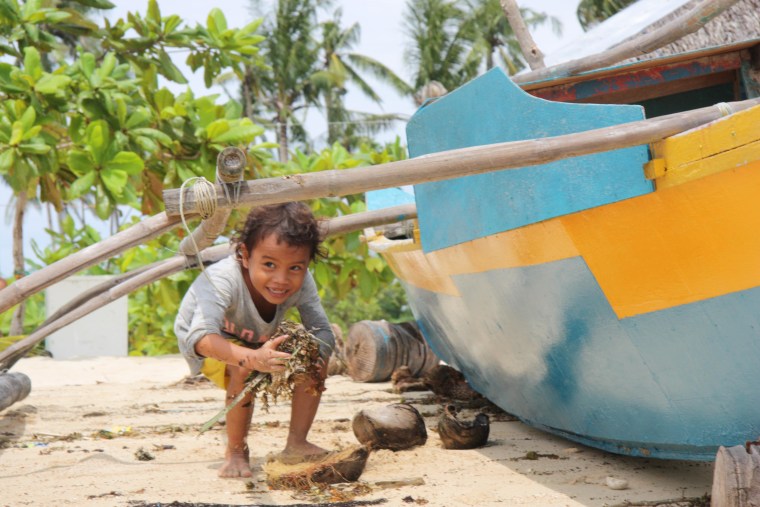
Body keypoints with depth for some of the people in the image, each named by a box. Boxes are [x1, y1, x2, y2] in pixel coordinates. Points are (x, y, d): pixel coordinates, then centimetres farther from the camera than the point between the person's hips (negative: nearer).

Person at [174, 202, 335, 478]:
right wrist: (253, 358, -72)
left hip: (256, 341, 5)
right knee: (245, 370, -35)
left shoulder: (301, 283, -26)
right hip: (211, 347, -5)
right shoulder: (223, 280, -43)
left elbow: (323, 331, -22)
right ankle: (236, 452, -12)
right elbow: (201, 337, -56)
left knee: (317, 358, -15)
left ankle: (296, 444, -1)